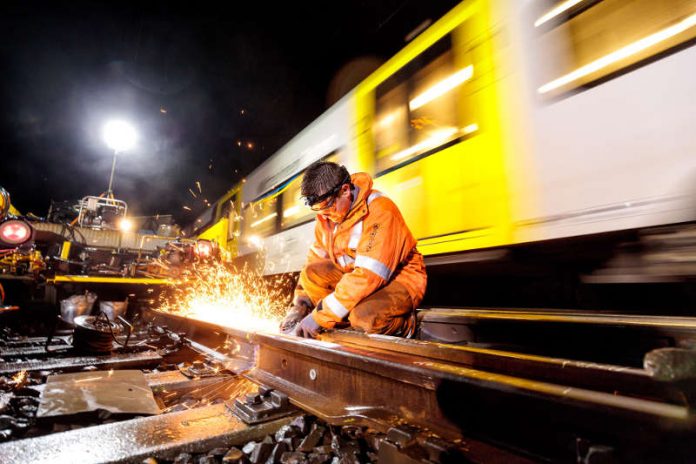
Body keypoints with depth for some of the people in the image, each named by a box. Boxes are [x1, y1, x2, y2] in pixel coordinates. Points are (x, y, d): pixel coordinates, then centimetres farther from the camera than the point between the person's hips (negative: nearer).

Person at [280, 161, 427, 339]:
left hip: (398, 279, -6)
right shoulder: (327, 215, -4)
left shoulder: (379, 210, -27)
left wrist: (320, 316, -30)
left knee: (364, 317, -35)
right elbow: (314, 260, 3)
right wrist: (299, 307, -8)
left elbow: (369, 276, -32)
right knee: (311, 275, -14)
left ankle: (405, 324, -3)